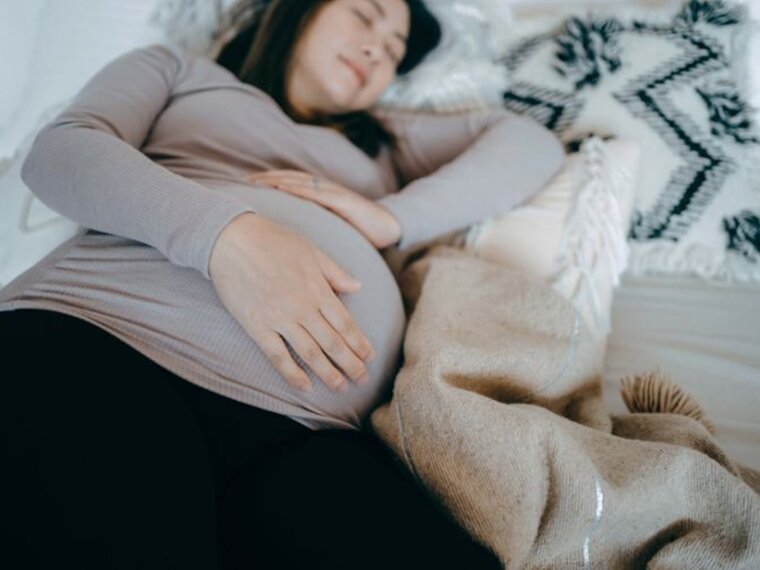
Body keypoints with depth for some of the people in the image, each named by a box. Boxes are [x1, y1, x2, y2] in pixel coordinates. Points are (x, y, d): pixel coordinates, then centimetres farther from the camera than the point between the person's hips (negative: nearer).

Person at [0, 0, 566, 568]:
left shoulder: (385, 140, 35)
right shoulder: (179, 69, 27)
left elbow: (531, 142, 24)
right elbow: (60, 151, 8)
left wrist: (392, 217, 6)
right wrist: (222, 230, -12)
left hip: (300, 429, 3)